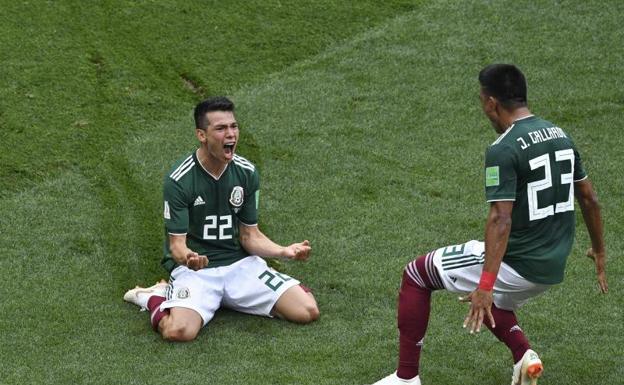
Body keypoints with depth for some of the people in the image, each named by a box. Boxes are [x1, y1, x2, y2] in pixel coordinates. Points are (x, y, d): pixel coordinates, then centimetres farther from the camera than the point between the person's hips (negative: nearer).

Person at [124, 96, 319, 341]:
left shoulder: (246, 172, 1)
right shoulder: (179, 180, -15)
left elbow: (250, 236, 6)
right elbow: (177, 243, -14)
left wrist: (285, 252, -13)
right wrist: (188, 257, -39)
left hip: (239, 263, 5)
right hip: (193, 267, -5)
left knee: (308, 311, -10)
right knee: (179, 330, -35)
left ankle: (227, 299, 10)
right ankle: (155, 298, 2)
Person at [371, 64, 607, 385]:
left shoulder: (503, 150, -18)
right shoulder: (560, 136, 7)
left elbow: (501, 220, -26)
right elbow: (589, 199, 14)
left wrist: (486, 285, -29)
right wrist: (598, 250, 28)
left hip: (516, 265, -8)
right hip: (554, 268, 8)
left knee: (416, 274, 9)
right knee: (490, 300, 37)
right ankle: (523, 355, 10)